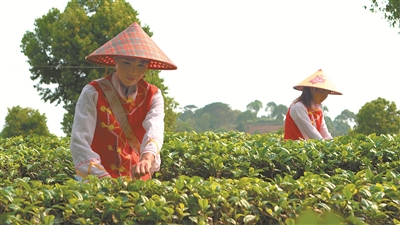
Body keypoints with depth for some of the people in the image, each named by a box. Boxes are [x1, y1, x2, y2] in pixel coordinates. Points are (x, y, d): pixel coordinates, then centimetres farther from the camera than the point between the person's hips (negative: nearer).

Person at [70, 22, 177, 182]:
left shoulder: (152, 96, 3)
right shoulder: (93, 93, -4)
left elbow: (154, 129, -16)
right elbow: (79, 141, -13)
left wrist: (147, 158, -37)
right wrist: (103, 178, -27)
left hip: (138, 181, 3)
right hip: (96, 181, -2)